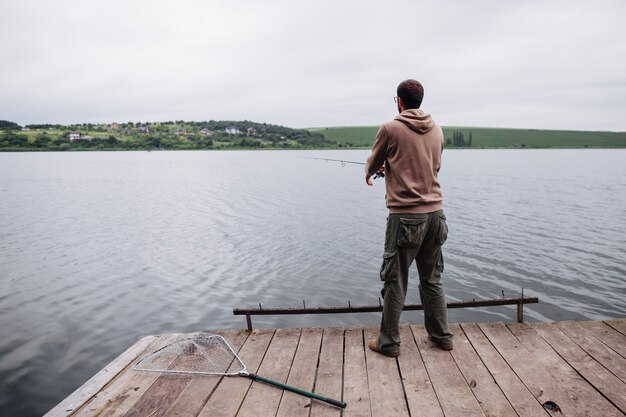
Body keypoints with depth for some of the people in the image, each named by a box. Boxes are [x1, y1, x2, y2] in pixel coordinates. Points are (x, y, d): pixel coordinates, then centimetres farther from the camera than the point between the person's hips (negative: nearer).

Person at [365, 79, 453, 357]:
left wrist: (368, 175, 31)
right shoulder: (436, 130, 9)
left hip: (406, 214, -6)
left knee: (395, 280, 4)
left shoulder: (390, 129, -6)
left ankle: (388, 342, 14)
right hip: (435, 211, 6)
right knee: (432, 278, 17)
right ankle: (441, 336, 28)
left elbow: (373, 164, 6)